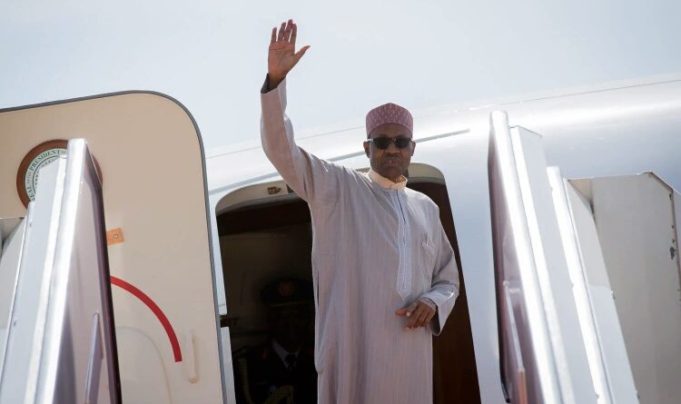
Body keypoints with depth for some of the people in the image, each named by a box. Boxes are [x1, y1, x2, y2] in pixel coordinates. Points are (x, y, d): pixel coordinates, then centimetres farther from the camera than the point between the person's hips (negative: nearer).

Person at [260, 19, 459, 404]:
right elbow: (281, 148, -9)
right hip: (352, 345, -4)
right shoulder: (338, 187, 3)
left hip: (410, 350, 4)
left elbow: (448, 278, 20)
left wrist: (433, 302, -2)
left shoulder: (426, 207, 14)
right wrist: (276, 77, -21)